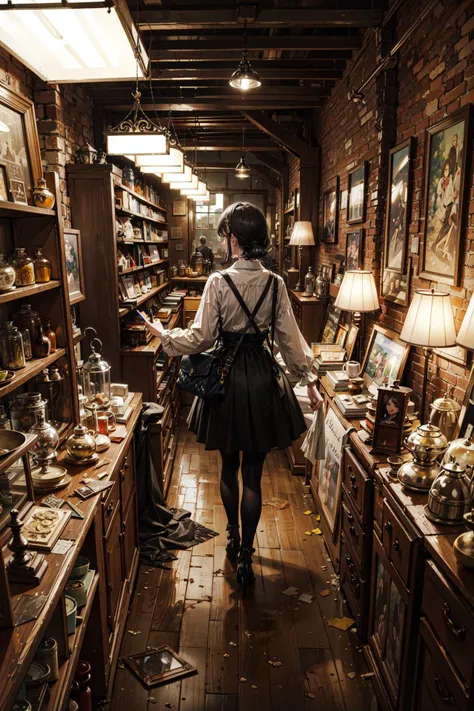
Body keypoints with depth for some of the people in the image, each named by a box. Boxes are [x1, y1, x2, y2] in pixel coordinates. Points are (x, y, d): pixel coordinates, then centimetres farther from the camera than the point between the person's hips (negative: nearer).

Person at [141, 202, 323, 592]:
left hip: (228, 377, -1)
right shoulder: (275, 283, -4)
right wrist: (309, 380, 8)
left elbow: (200, 338, -12)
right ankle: (245, 556, 19)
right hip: (262, 377, 2)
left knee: (229, 466, 20)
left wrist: (163, 333, 4)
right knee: (253, 475, 9)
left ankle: (233, 535, 40)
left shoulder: (218, 282, -13)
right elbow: (290, 338, -2)